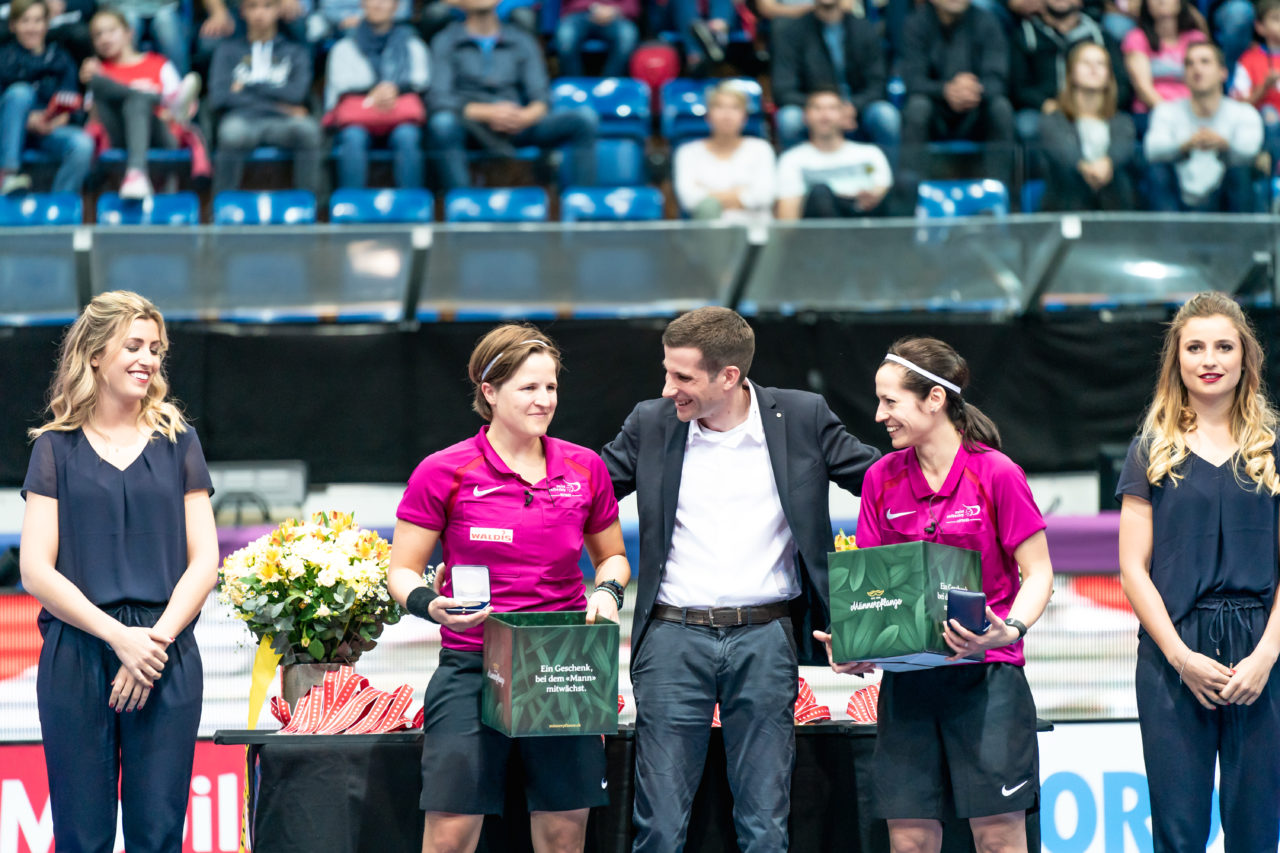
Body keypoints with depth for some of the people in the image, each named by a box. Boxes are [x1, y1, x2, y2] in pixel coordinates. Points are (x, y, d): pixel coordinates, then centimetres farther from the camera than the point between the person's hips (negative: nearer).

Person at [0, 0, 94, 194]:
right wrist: (28, 120, -18)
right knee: (20, 92, -34)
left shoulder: (60, 59, 18)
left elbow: (70, 102, 9)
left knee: (83, 144, -31)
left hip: (51, 129, 1)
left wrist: (61, 118, -15)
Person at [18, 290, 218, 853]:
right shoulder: (57, 448, 7)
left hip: (166, 659, 1)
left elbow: (204, 562, 7)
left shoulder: (177, 443, 12)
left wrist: (157, 639, -8)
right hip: (77, 655, -1)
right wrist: (120, 637, -11)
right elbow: (36, 570, -1)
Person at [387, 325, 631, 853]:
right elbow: (401, 571, 2)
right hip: (472, 670, -3)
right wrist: (429, 604, -19)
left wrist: (608, 591, -1)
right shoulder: (444, 473, -4)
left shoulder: (585, 469, 6)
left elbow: (610, 556, 21)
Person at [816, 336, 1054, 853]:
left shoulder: (996, 473, -5)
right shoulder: (881, 479, 8)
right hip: (907, 679, 4)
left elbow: (1038, 572, -3)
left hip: (986, 676, -4)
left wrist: (1010, 629, -22)